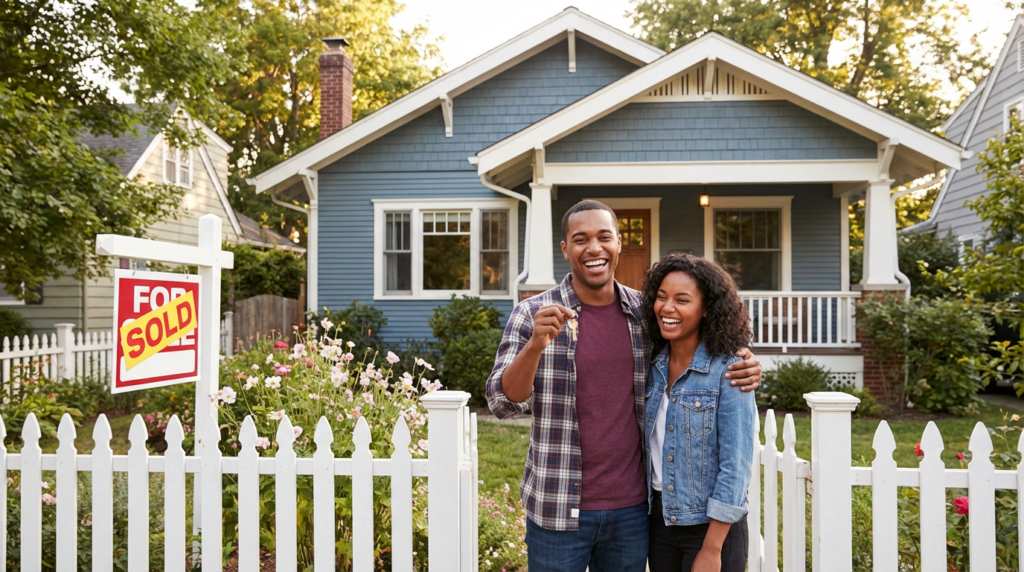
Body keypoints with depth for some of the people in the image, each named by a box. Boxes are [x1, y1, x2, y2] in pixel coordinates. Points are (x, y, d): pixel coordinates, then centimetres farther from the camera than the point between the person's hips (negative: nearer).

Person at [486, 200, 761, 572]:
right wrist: (536, 345, -29)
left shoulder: (646, 314, 0)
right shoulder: (532, 314, -7)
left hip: (632, 509, 3)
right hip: (557, 510, -2)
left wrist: (741, 367, -6)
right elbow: (502, 402, -12)